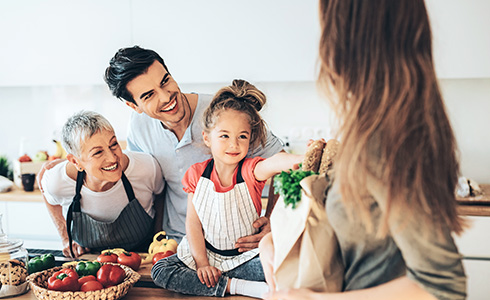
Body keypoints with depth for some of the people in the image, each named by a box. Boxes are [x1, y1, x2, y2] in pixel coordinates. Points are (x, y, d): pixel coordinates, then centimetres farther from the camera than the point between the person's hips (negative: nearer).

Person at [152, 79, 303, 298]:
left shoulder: (251, 170, -14)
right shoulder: (197, 174, -5)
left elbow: (276, 162, -39)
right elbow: (193, 223, -3)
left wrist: (303, 159, -61)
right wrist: (202, 263, -12)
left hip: (246, 255, -3)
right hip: (205, 253, 3)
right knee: (159, 271, -17)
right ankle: (237, 286, -19)